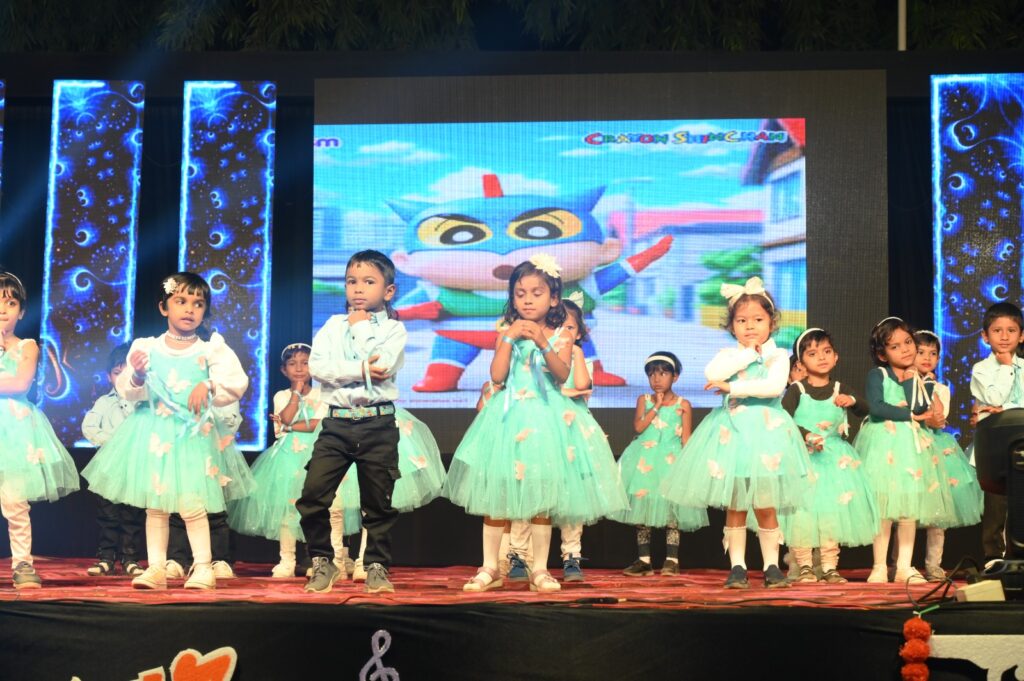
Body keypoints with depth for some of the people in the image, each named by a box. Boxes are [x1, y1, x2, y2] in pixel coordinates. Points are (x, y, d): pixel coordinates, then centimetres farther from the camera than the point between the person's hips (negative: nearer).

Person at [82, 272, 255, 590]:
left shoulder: (211, 350, -2)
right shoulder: (148, 348, 0)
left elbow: (236, 383, -6)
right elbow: (130, 392, 1)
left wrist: (208, 387, -20)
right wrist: (136, 375, -18)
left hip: (194, 433, -2)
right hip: (155, 431, 2)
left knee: (192, 504, -6)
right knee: (155, 504, 5)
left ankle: (203, 567, 4)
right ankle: (156, 568, 12)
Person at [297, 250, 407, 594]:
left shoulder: (393, 328, 3)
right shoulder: (334, 325, 10)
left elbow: (382, 365, -16)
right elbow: (317, 365, -6)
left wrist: (361, 329, -5)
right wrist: (362, 370, -13)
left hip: (378, 425, -1)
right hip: (337, 422, 2)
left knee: (378, 502, 7)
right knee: (312, 495, -7)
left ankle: (377, 566, 21)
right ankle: (323, 563, 9)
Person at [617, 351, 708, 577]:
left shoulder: (683, 404, 3)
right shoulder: (644, 400, 8)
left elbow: (686, 438, 2)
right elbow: (638, 427, -6)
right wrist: (656, 407, -7)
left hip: (671, 459, -2)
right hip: (645, 459, 2)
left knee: (670, 508, -5)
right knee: (642, 506, 0)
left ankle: (672, 559, 1)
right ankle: (644, 560, 5)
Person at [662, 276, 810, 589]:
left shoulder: (778, 356, 3)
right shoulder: (728, 355, 8)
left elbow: (774, 386, -16)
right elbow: (712, 374, -15)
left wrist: (732, 387, -15)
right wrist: (748, 353, -9)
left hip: (766, 433, -2)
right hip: (732, 433, 2)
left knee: (766, 507, 0)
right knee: (734, 507, 3)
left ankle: (771, 566, 10)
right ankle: (737, 566, 9)